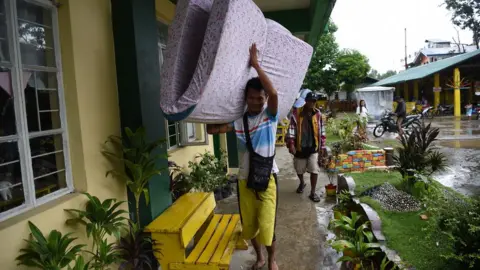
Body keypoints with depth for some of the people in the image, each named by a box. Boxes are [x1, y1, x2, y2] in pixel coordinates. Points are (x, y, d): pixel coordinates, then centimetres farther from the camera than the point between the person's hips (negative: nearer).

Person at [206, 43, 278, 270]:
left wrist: (255, 64, -22)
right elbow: (212, 130, -4)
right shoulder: (238, 120, 3)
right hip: (244, 179, 3)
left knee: (266, 225, -1)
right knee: (249, 225, 15)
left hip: (267, 177, -3)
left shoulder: (270, 115, -5)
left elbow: (273, 93, -25)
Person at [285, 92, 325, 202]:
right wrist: (291, 144, -18)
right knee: (299, 170, 16)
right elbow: (291, 129, -10)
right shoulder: (296, 113, -9)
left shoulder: (318, 114, 0)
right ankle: (302, 183, 46)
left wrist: (322, 146, 7)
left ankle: (313, 192, 8)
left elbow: (321, 131, 7)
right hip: (300, 147, -1)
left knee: (314, 170, -4)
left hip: (313, 147, 1)